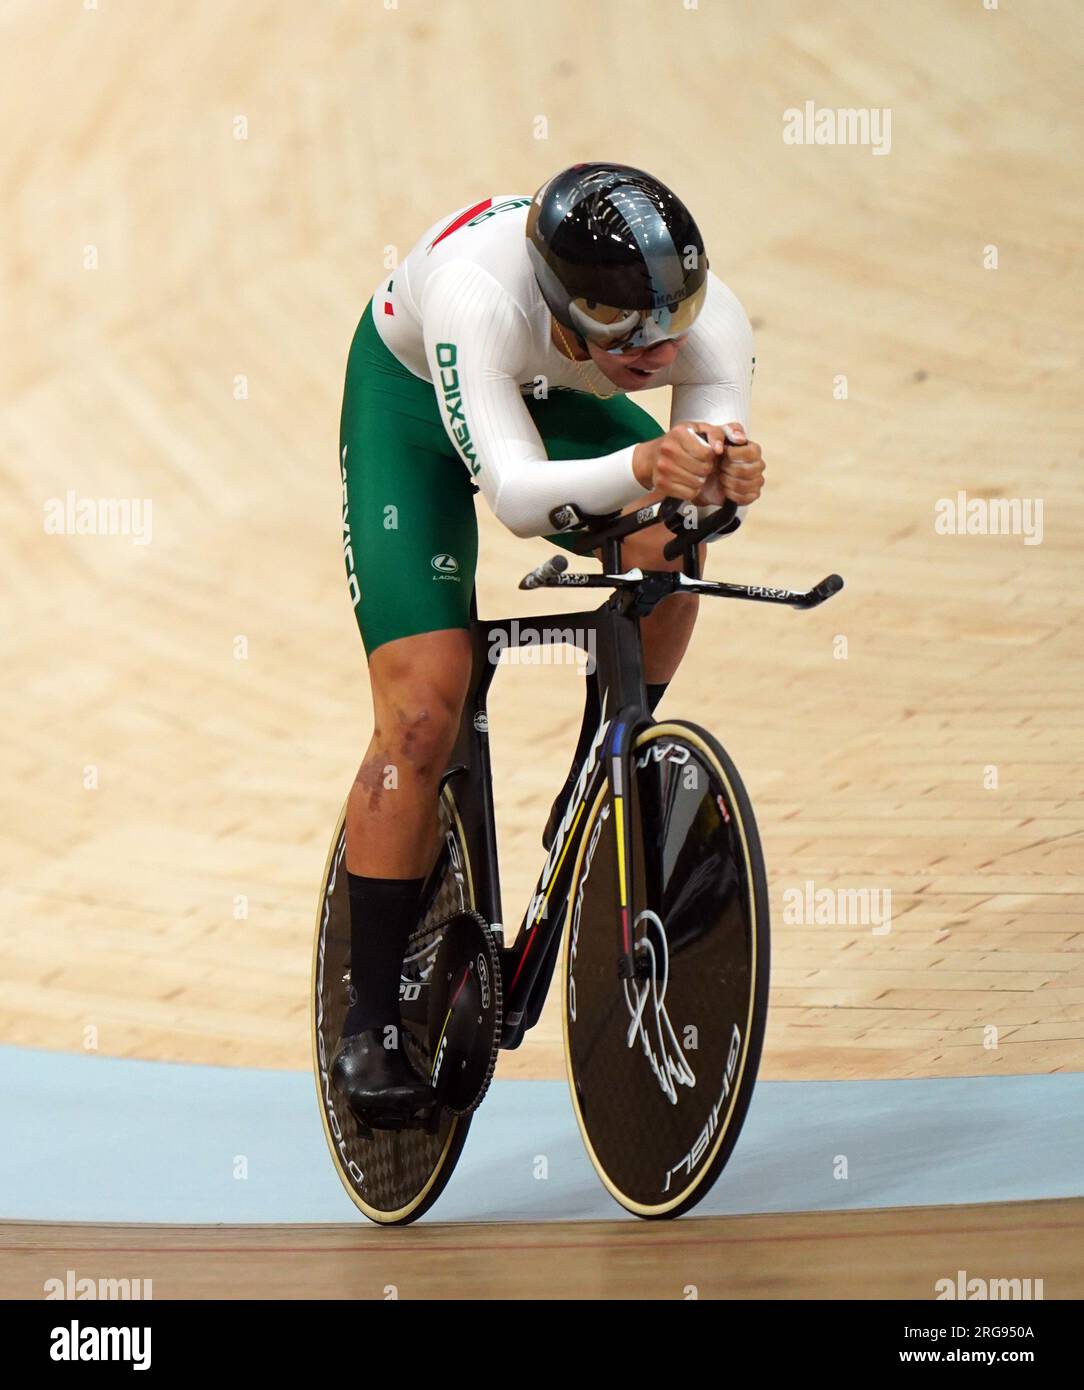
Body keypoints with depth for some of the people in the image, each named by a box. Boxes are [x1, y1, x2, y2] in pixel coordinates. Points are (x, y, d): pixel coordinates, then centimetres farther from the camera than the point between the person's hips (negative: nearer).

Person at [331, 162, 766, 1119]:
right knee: (422, 712, -13)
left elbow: (713, 489, -37)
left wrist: (728, 479, -61)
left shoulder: (712, 323, -33)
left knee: (667, 548, -27)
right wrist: (638, 467, -70)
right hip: (413, 394, -4)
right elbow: (516, 492, -52)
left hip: (559, 399, 4)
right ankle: (372, 1022, -4)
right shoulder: (475, 295, -44)